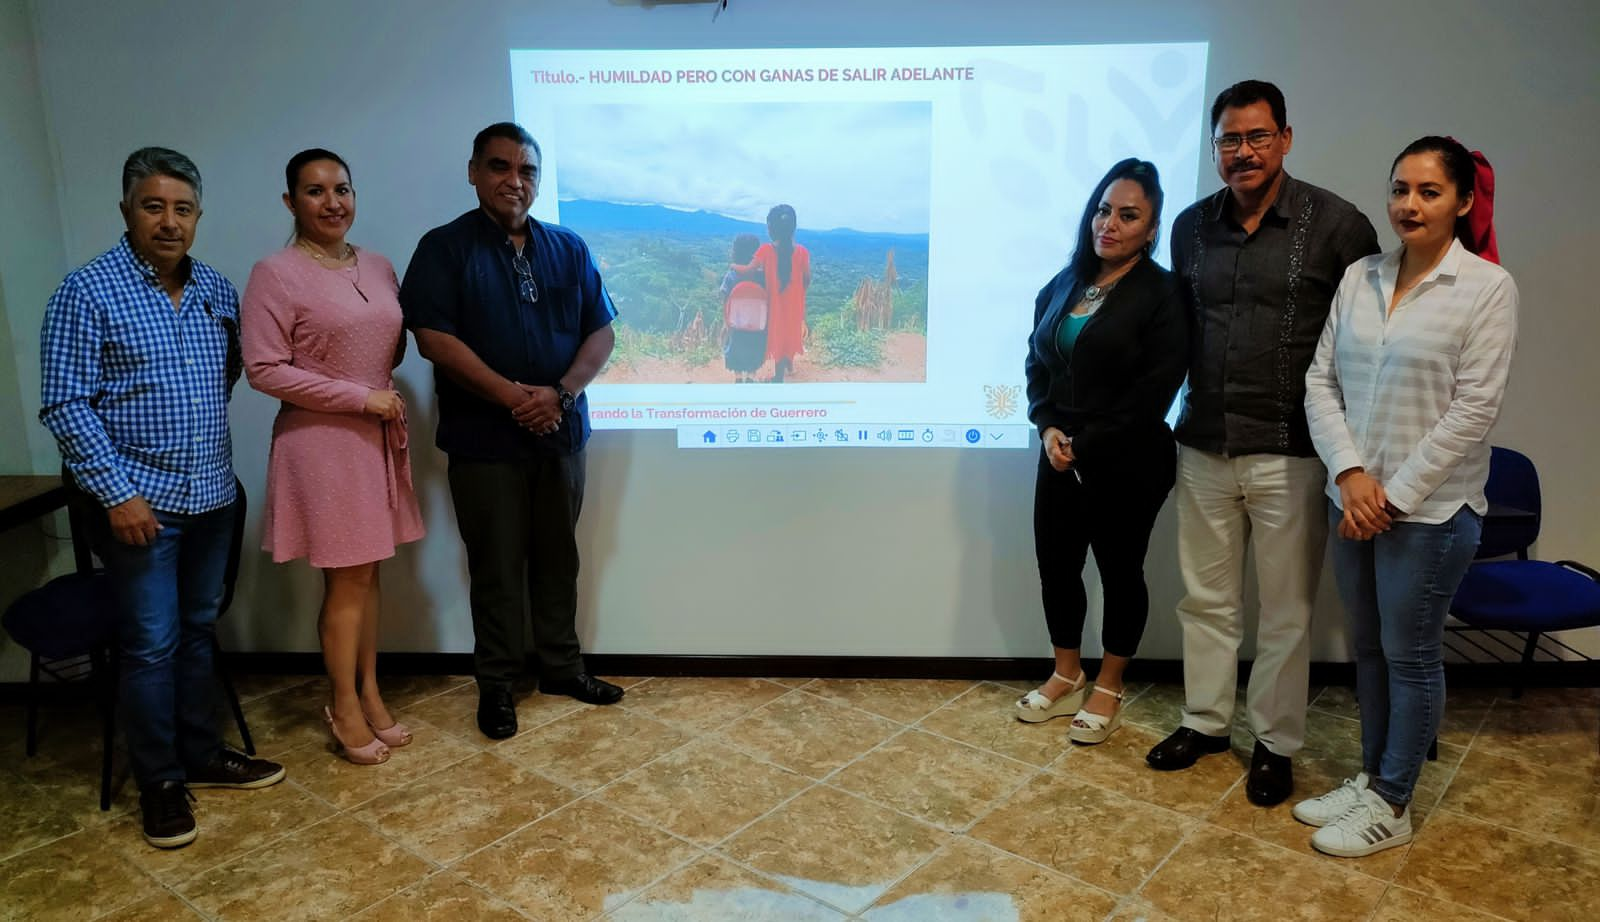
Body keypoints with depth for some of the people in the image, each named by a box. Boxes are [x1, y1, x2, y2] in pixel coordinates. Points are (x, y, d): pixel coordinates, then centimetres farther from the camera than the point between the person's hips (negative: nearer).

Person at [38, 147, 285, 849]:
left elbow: (234, 371, 19)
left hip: (212, 496, 5)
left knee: (198, 631, 16)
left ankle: (201, 754, 30)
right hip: (140, 501, -5)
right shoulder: (88, 290, -9)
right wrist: (117, 491, -15)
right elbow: (66, 405, -12)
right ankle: (159, 783, 17)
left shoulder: (218, 290, 6)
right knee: (151, 644, 2)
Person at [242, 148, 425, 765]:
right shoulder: (276, 275, -10)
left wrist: (391, 404, 2)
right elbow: (263, 368, -15)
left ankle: (370, 695, 26)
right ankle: (345, 709, 18)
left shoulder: (378, 268, 8)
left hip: (378, 438, 6)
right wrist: (360, 397, -16)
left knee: (368, 573, 13)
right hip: (321, 443, -6)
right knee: (346, 579, 1)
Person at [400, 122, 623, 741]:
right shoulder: (445, 248, -3)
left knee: (559, 558, 14)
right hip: (484, 440, -4)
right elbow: (432, 338, -12)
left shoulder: (569, 249, 10)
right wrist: (512, 395, -19)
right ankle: (496, 684, 20)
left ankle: (561, 666, 29)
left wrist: (561, 393, -12)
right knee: (496, 568, 6)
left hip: (560, 433, 4)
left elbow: (601, 332, 5)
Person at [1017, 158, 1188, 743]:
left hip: (1128, 464, -6)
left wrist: (1086, 444, -14)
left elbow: (1155, 390, -15)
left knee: (1120, 571, 8)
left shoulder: (1162, 294, -10)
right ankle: (1066, 677, 31)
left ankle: (1108, 687, 26)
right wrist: (1047, 428, -6)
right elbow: (1037, 364, 11)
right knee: (1055, 563, 11)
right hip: (1060, 457, 6)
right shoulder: (1063, 285, 9)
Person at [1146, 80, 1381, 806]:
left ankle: (1275, 742, 25)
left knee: (1285, 610, 8)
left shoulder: (1336, 224, -7)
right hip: (1203, 447, 4)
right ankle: (1205, 720, 31)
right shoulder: (1191, 227, 6)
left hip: (1290, 454, -4)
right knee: (1205, 597, 14)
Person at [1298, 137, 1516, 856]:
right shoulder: (1358, 278, 5)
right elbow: (1321, 381, 3)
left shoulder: (1487, 287, -9)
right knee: (1368, 648, 16)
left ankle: (1391, 806, 23)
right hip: (1352, 498, 5)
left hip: (1430, 509, -5)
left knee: (1410, 655, 8)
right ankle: (1370, 777, 33)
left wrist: (1395, 495, -14)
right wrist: (1350, 474, -10)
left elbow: (1474, 407, -13)